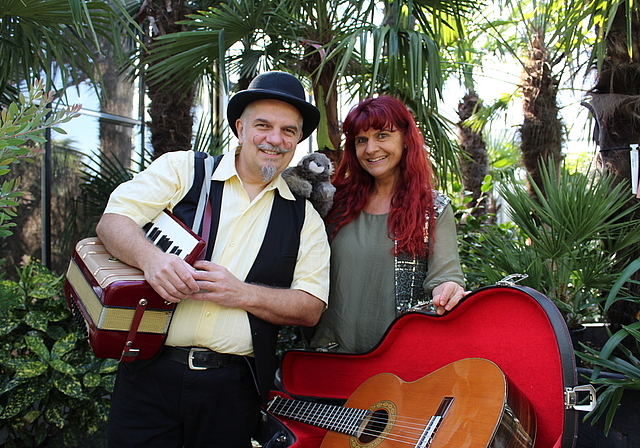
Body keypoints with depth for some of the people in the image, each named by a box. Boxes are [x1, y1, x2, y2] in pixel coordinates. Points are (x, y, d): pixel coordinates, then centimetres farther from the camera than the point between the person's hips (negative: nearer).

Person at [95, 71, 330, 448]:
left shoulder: (305, 218, 9)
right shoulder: (182, 169, 6)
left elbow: (311, 308, 2)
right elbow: (112, 221, -1)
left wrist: (241, 294, -13)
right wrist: (150, 257, -22)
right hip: (151, 372, -1)